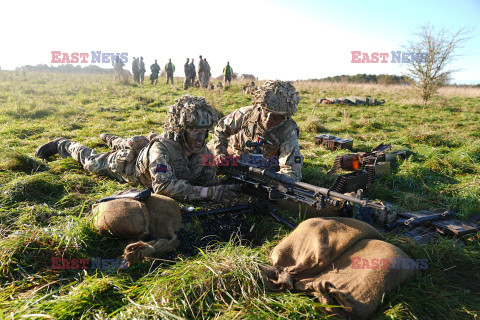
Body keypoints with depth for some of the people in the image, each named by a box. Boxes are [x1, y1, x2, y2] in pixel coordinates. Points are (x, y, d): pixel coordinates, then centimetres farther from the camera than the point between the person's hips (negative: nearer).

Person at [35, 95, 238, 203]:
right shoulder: (162, 148, -48)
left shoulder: (201, 149, -28)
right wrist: (206, 193, -65)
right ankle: (62, 144, 47)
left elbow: (209, 180, -22)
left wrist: (218, 189, -46)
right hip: (123, 163, -5)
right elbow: (164, 185, -59)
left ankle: (110, 139, 64)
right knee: (90, 161, 22)